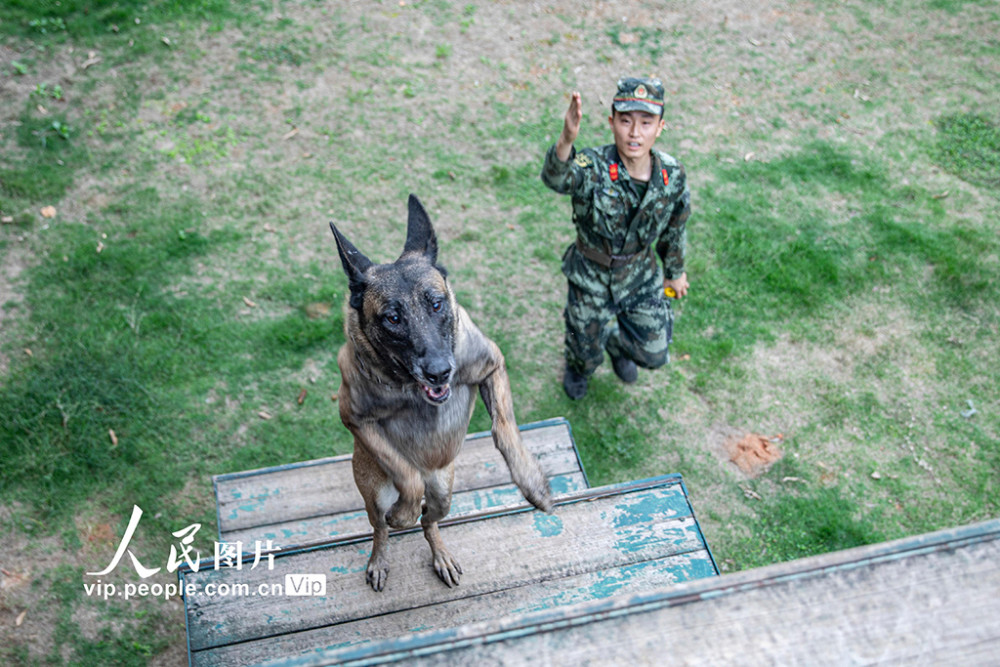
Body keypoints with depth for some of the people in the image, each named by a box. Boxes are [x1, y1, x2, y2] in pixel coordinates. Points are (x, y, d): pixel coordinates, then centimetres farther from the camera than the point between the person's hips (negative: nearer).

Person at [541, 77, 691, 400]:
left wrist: (675, 271, 16)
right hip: (591, 277, -3)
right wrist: (566, 141, -75)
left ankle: (617, 343, 53)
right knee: (587, 348, 19)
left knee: (653, 354, 15)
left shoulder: (672, 175, -16)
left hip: (641, 277, 3)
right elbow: (556, 179, -54)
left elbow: (674, 229, 2)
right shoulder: (593, 167, -30)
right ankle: (578, 369, 60)